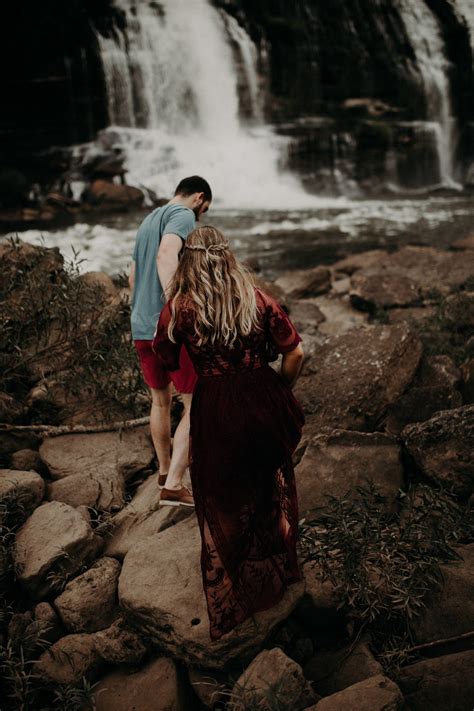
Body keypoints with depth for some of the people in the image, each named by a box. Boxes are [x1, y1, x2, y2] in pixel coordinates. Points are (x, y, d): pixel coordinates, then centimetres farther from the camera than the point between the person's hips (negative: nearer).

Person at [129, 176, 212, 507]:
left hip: (141, 329, 8)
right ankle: (173, 485, -4)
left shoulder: (148, 221, 20)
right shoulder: (182, 215, -7)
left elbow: (133, 277, 28)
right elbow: (166, 255, -28)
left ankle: (165, 468, 38)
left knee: (160, 400, 23)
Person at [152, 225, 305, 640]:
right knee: (270, 486, 23)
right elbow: (294, 353, -4)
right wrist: (281, 391, 12)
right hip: (262, 401, 2)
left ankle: (227, 604, 30)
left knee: (221, 501, 15)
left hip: (213, 409, -1)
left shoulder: (179, 308, -7)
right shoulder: (257, 299, -4)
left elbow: (165, 365, -1)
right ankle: (278, 573, 43)